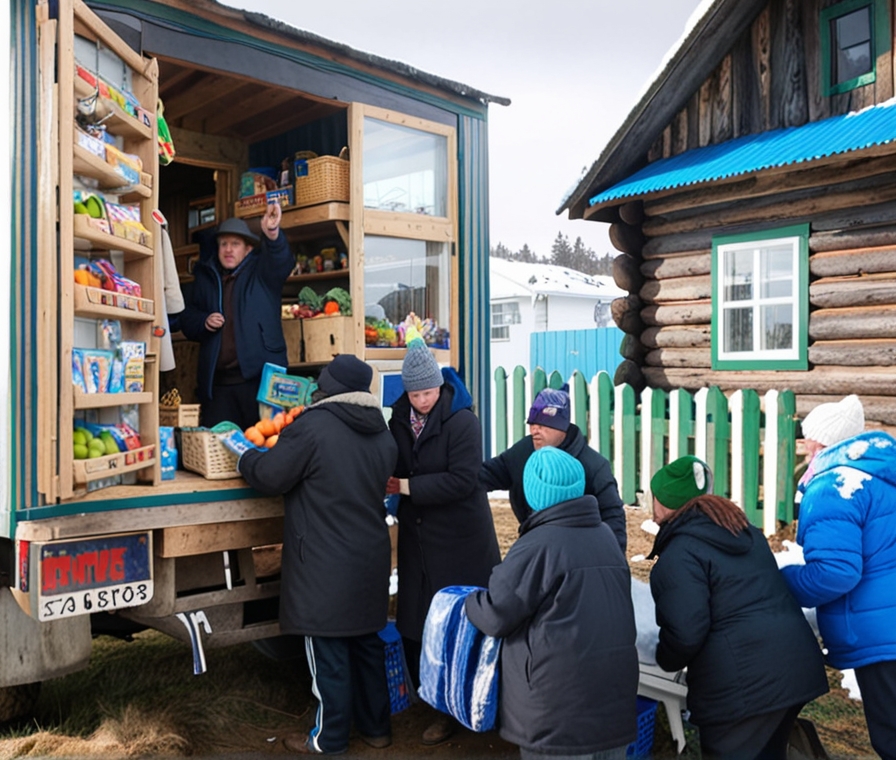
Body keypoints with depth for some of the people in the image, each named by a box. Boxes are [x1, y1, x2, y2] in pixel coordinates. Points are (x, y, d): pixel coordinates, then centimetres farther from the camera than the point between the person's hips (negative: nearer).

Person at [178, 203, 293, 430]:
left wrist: (273, 234, -38)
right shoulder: (205, 276, 16)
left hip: (259, 377, -3)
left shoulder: (261, 271, 5)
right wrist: (204, 322, -2)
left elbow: (282, 262, -18)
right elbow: (187, 318, 21)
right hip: (216, 381, 4)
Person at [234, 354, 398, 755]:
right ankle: (376, 726, 31)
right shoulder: (381, 432, 6)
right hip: (370, 558, 7)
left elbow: (269, 476, -12)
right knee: (367, 641, 19)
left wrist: (246, 456, 10)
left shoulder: (312, 426, -17)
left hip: (325, 564, -7)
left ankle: (329, 738, 20)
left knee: (328, 651, 6)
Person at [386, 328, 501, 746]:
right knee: (413, 622, 12)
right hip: (417, 535, 6)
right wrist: (392, 481, -7)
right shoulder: (400, 418, 2)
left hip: (460, 539, -6)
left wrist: (409, 487, -19)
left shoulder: (461, 420, -16)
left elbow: (462, 479, -22)